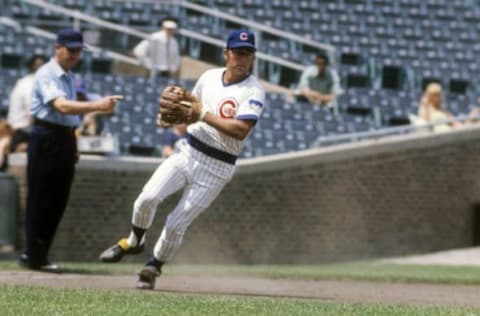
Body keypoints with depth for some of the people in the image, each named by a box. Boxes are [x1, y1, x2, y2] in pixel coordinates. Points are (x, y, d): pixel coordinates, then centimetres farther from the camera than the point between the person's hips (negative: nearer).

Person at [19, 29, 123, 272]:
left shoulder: (69, 77, 16)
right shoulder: (46, 75, -12)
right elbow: (62, 106, -27)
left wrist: (73, 146, 14)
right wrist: (97, 105, -39)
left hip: (65, 140, 9)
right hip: (46, 140, -9)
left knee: (58, 202, 10)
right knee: (41, 201, -4)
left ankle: (35, 255, 18)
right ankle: (35, 257, 0)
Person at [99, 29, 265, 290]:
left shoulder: (254, 92, -12)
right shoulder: (209, 77, 6)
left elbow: (241, 130, -24)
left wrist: (204, 115, -24)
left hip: (216, 168, -4)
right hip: (188, 151, 4)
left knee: (176, 224, -4)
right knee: (148, 197, -16)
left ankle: (152, 268, 19)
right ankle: (134, 241, 12)